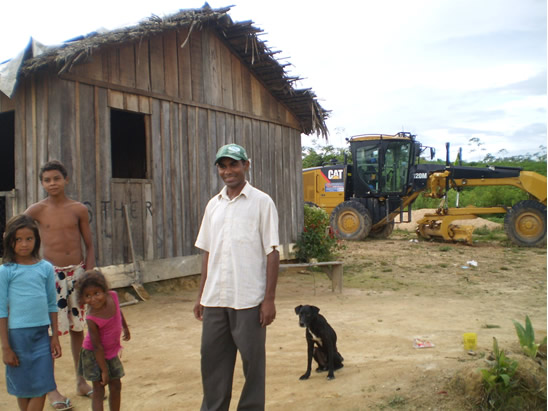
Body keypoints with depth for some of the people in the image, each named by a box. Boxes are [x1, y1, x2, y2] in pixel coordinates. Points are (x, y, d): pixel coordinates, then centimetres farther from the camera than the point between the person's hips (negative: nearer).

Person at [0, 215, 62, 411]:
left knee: (41, 388, 3)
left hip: (42, 334, 3)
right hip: (17, 334, -2)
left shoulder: (46, 268, 2)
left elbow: (52, 305, 8)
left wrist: (55, 337, 7)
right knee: (23, 389, 9)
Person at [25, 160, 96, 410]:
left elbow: (89, 245, 6)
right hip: (51, 274, -2)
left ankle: (81, 382, 26)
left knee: (78, 328, 11)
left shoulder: (78, 209, 2)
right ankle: (51, 388, 14)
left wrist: (89, 273, -2)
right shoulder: (37, 210, -2)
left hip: (77, 272, 2)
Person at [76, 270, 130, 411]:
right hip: (93, 354, -6)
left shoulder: (113, 296, -18)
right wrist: (104, 370, -21)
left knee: (116, 385, 14)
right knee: (98, 389, -3)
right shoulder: (92, 319, -32)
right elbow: (97, 346, -26)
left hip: (111, 351, 6)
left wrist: (125, 328, 22)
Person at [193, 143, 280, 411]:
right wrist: (201, 295, 12)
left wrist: (269, 299, -10)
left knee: (253, 361, 6)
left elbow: (272, 253, -6)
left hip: (248, 299, -5)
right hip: (215, 299, 5)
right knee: (212, 360, 12)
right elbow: (208, 252, 15)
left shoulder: (261, 202, -4)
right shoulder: (213, 205, 11)